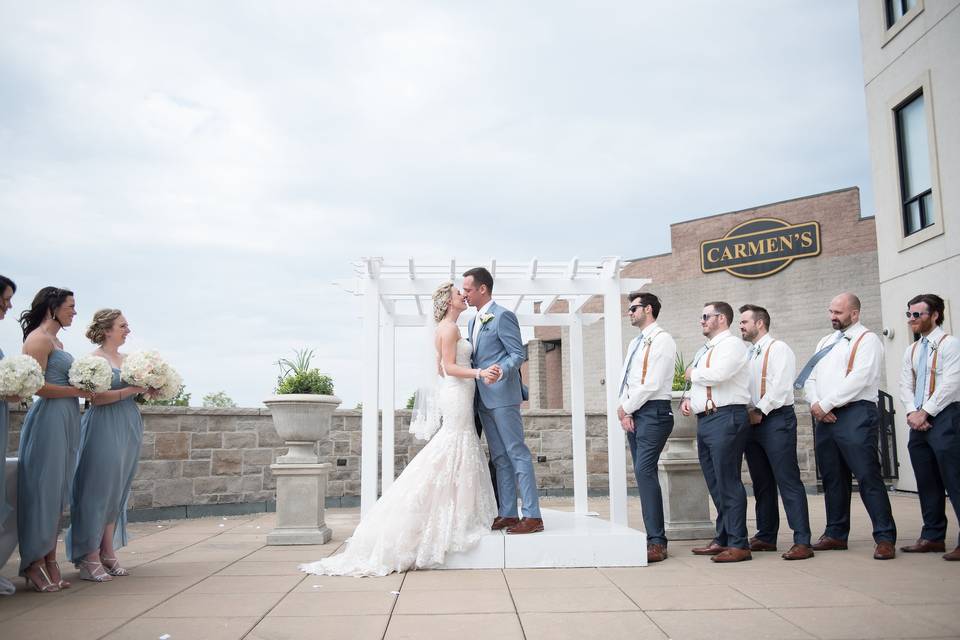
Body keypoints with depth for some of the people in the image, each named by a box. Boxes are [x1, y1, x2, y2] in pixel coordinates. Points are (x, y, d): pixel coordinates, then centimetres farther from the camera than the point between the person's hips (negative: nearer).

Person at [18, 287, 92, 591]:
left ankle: (50, 562, 15)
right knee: (43, 490, -4)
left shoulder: (56, 341, 20)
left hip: (67, 421, 9)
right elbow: (36, 386, -15)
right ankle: (34, 564, 5)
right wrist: (78, 391, -11)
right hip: (48, 418, -9)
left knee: (58, 494, 9)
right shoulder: (39, 339, -7)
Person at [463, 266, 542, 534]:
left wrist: (501, 371, -28)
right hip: (484, 399, 9)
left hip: (503, 395, -9)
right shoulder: (473, 322, 18)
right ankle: (507, 514, 16)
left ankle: (532, 515, -2)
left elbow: (518, 354, -13)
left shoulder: (503, 316, -9)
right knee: (500, 458, 11)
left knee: (517, 454, -6)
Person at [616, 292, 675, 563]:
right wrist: (624, 411, 1)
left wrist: (626, 408, -8)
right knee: (643, 473, 7)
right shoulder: (635, 344, 21)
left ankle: (657, 542, -14)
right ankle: (653, 537, 11)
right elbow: (626, 381, 17)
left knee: (644, 471, -17)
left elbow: (653, 384, -15)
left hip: (653, 412, -9)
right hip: (633, 414, 9)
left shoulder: (662, 340, -7)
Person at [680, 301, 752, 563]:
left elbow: (718, 374, -22)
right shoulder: (704, 351, 22)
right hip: (705, 420, 9)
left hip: (726, 418, -9)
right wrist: (688, 399, 10)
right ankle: (722, 540, 22)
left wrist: (693, 374, -4)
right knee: (715, 484, 13)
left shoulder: (732, 344, -6)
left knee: (728, 483, -8)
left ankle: (738, 545, -4)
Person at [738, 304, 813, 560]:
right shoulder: (746, 354, 20)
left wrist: (760, 411, -14)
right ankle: (766, 537, 19)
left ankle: (802, 542, -9)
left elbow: (780, 386, -14)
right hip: (752, 422, 8)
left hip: (776, 419, -8)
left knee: (788, 480, -9)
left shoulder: (778, 348, -3)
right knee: (761, 482, 11)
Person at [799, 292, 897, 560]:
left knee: (867, 476, -10)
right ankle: (836, 534, 19)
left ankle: (885, 538, -4)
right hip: (824, 417, 7)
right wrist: (815, 404, -3)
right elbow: (809, 378, 16)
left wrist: (825, 404, -13)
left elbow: (858, 379, -14)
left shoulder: (867, 340, -1)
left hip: (855, 415, -7)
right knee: (832, 478, 10)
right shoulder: (825, 342, 22)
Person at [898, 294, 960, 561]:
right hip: (919, 420, 7)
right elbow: (905, 385, 11)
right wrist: (912, 413, -5)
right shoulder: (911, 351, 17)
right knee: (926, 483, 11)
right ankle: (932, 537, 18)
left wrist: (925, 412, -14)